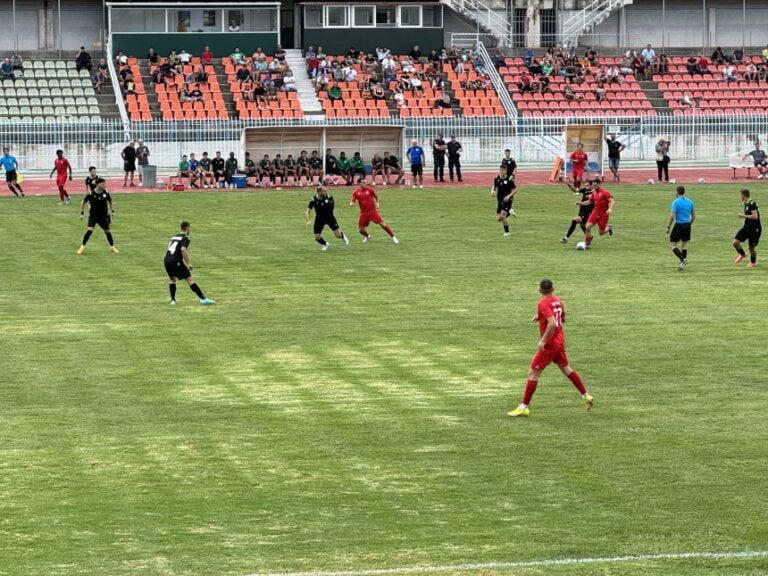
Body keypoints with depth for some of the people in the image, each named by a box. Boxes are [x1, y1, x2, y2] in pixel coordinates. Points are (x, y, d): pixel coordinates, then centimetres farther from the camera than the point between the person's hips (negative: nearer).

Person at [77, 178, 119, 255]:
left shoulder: (106, 193, -8)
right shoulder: (91, 194, -16)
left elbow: (110, 202, 12)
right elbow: (83, 202, -2)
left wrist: (112, 211, 9)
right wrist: (82, 213, -3)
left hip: (103, 216, 3)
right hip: (93, 215, -3)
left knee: (107, 231, 9)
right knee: (89, 230, -18)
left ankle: (112, 247, 27)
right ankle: (82, 247, -6)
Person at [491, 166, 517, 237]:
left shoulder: (509, 179, -13)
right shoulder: (496, 179, 1)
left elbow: (515, 190, -7)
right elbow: (494, 187, 19)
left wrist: (509, 196, -22)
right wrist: (492, 191, -4)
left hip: (507, 200, -5)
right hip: (500, 201, 5)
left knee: (502, 216, -18)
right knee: (498, 219, 2)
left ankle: (506, 232, 2)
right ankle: (509, 212, 30)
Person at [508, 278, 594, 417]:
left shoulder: (543, 303, -19)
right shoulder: (558, 301, 5)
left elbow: (552, 323, -30)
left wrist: (543, 341, -25)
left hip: (549, 344, -8)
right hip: (560, 342, 8)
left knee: (533, 373, -4)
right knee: (566, 368, 23)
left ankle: (524, 407, -5)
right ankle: (586, 396, 28)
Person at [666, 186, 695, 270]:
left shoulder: (676, 202, -11)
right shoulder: (690, 201, 7)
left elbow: (672, 216, -16)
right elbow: (694, 216, 12)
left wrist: (668, 227, -8)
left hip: (679, 225, -6)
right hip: (687, 225, 6)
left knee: (672, 244, 1)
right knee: (684, 244, 18)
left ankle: (682, 259, -17)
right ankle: (683, 263, 16)